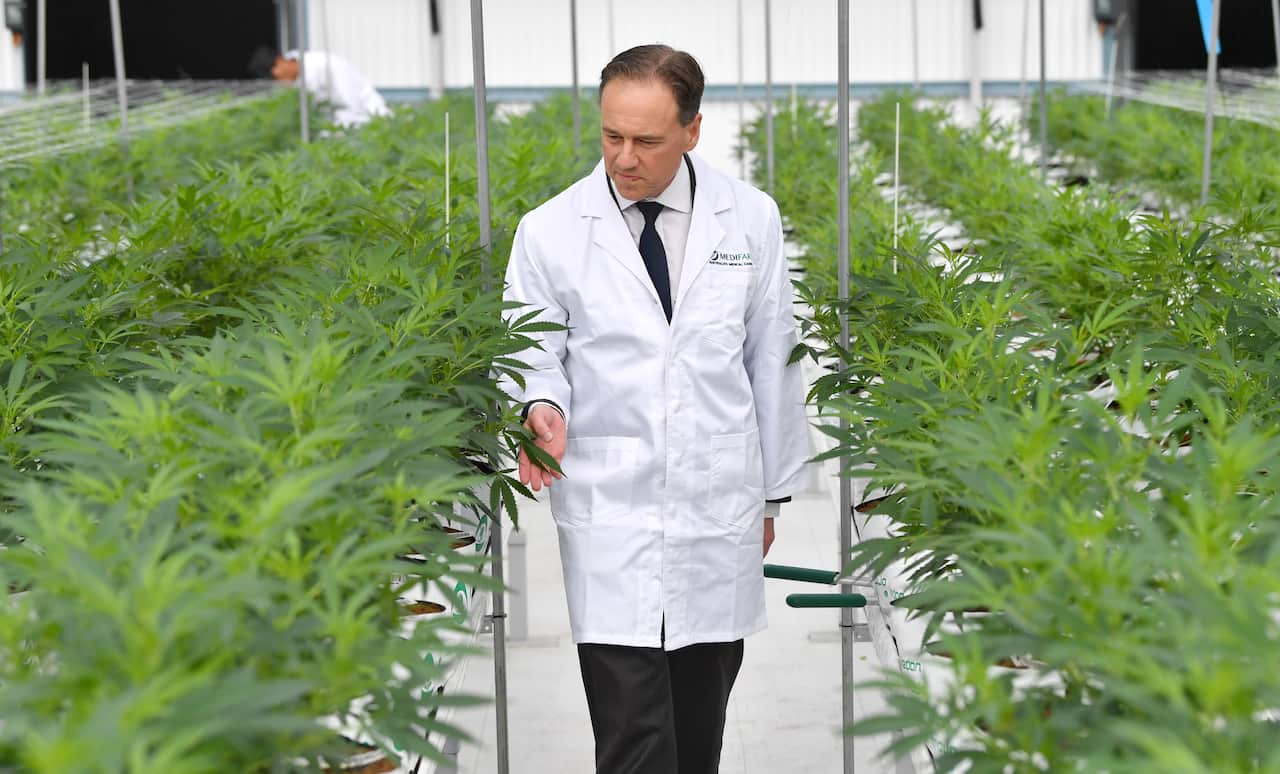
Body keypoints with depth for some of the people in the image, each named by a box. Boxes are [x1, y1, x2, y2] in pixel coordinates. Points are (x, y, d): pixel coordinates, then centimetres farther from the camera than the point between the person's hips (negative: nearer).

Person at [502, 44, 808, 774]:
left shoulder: (751, 217, 1)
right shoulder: (549, 232, -4)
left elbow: (773, 361, 8)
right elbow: (534, 352, 5)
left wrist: (773, 492, 12)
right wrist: (542, 406, -18)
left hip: (720, 505, 2)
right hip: (610, 514, -2)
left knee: (703, 714, 13)